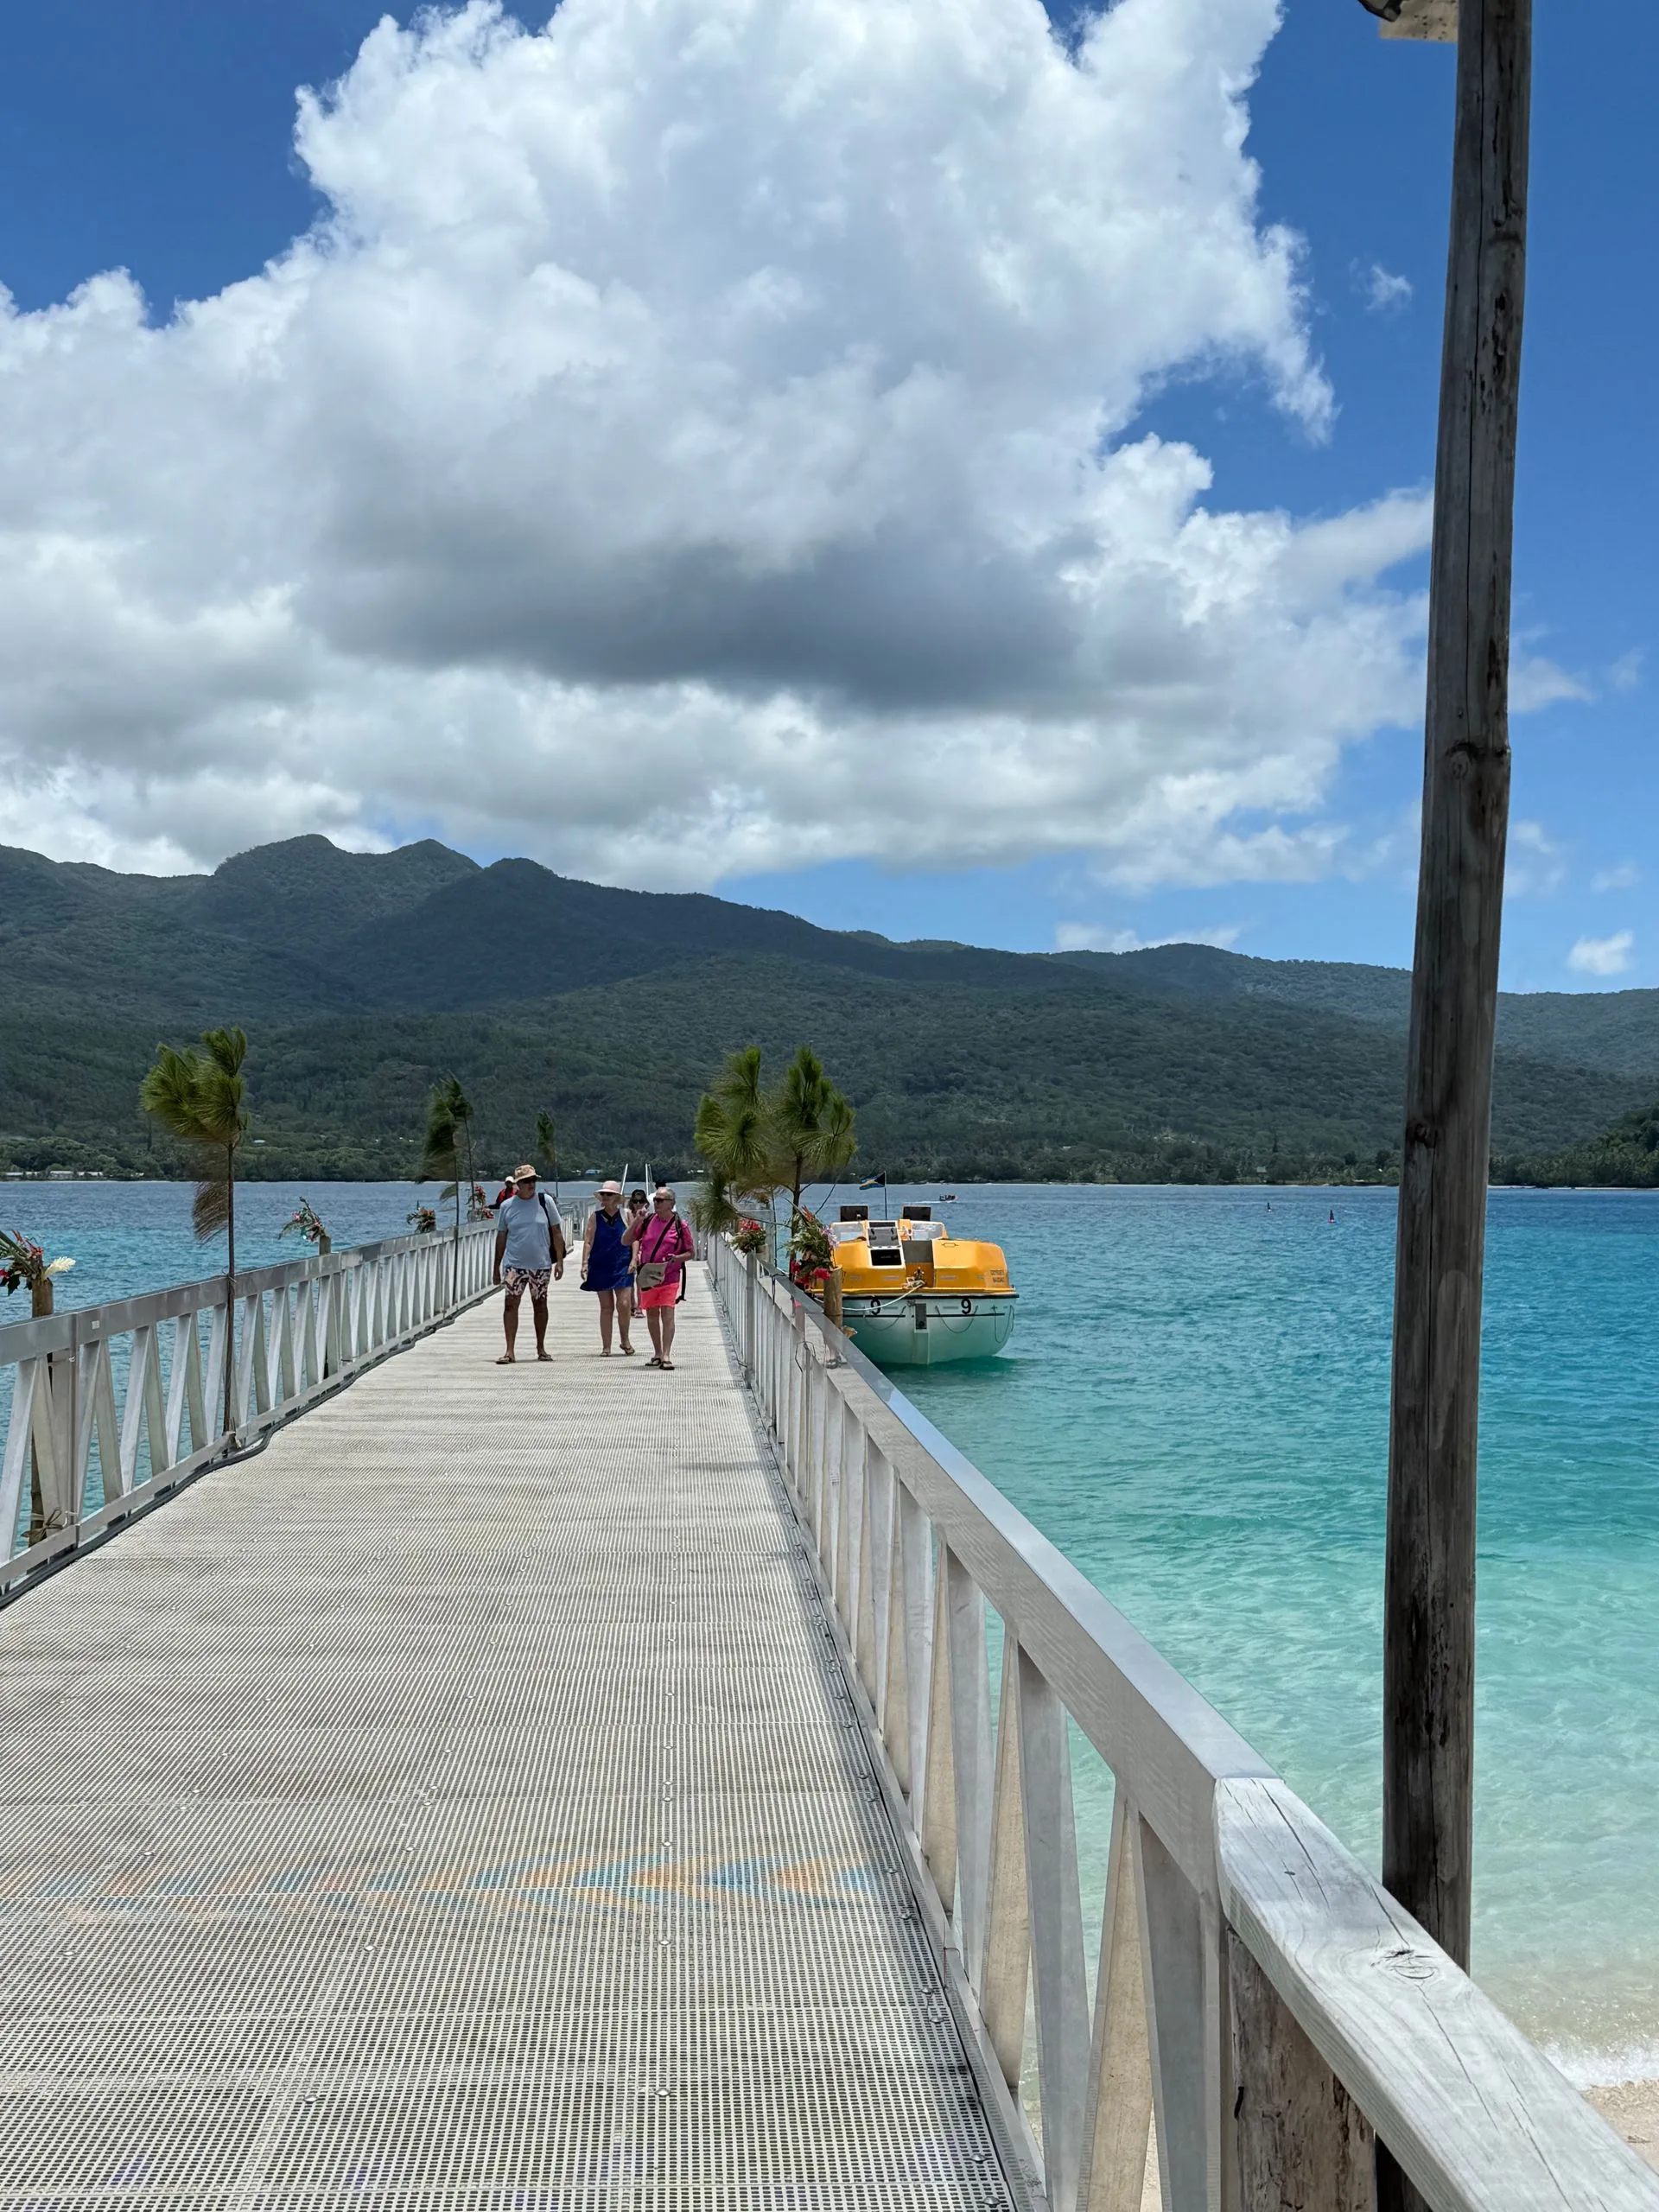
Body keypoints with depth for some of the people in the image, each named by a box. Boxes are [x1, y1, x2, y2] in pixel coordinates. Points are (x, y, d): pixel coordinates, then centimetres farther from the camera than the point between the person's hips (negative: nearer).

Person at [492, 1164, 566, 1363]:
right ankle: (510, 1351, -8)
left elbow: (556, 1232, 4)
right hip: (514, 1264, -1)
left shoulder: (544, 1202, 1)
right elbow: (501, 1238, 9)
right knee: (511, 1304, -9)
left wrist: (559, 1261, -2)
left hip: (541, 1264, 1)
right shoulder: (507, 1206, 2)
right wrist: (497, 1267, 9)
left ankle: (541, 1348, 22)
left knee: (540, 1305, 9)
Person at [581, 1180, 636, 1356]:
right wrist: (585, 1263, -6)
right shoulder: (595, 1216, 3)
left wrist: (634, 1259, -5)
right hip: (601, 1267, 0)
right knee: (606, 1307, 3)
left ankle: (625, 1341, 14)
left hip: (622, 1266, 0)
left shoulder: (626, 1215, 4)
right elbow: (588, 1241, 1)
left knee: (624, 1304, -8)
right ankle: (606, 1347, 10)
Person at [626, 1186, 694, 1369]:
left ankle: (666, 1355, -14)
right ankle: (657, 1352, 27)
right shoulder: (647, 1221, 5)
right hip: (647, 1276, 3)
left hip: (669, 1276, -3)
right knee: (651, 1314, 12)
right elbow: (627, 1241, 7)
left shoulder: (680, 1225, -2)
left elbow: (690, 1253, 5)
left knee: (667, 1314, -13)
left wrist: (676, 1258, -16)